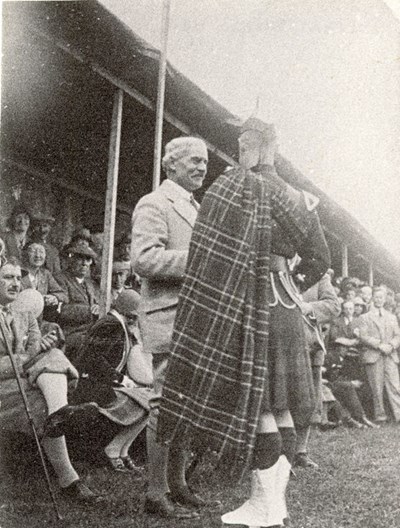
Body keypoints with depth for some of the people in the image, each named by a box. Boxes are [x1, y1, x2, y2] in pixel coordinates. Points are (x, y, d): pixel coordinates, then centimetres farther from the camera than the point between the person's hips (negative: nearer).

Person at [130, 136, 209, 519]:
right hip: (169, 319, -9)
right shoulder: (153, 204, -7)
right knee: (165, 405, -5)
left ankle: (176, 483, 25)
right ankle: (156, 493, 3)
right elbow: (144, 259, -20)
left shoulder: (194, 207, 22)